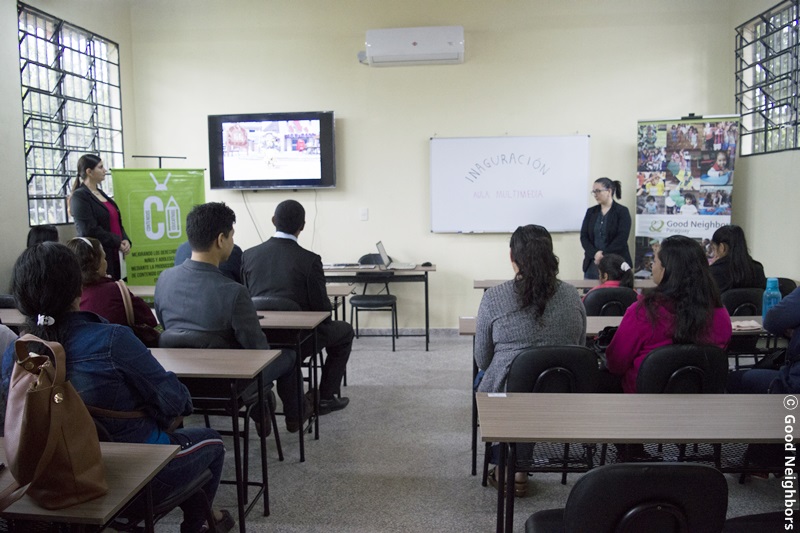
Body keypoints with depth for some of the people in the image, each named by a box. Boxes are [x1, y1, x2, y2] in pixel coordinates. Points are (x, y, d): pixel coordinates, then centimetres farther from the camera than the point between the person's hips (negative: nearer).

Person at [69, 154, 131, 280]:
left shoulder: (101, 194, 16)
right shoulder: (79, 197, -7)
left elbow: (117, 222, 18)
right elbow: (89, 230, -15)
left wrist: (125, 240, 0)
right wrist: (118, 242, -11)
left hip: (114, 254, 8)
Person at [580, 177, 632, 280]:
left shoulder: (622, 211, -1)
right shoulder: (590, 212, 11)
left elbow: (621, 239, -10)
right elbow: (584, 237, 3)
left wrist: (604, 255, -17)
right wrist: (595, 254, -14)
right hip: (592, 264, 4)